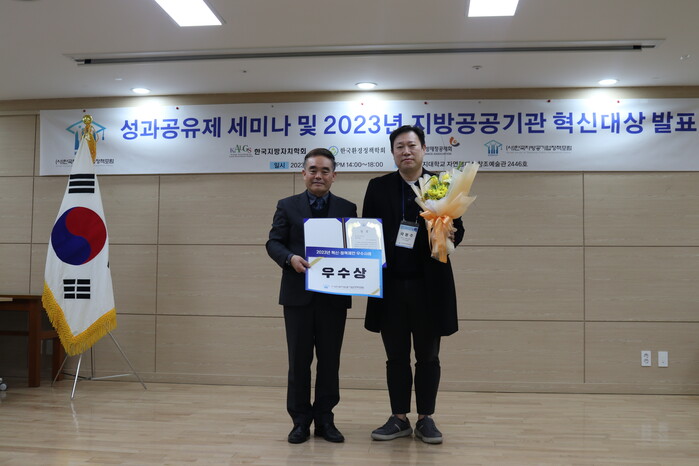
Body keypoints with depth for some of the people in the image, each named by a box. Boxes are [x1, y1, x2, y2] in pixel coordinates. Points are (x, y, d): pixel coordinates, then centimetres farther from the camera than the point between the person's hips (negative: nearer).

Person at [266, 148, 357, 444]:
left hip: (334, 296, 1)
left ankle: (325, 419, 19)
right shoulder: (287, 206, 7)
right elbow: (273, 242, 2)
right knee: (299, 360, 5)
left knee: (330, 360, 7)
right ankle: (300, 420, 16)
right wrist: (291, 258, -18)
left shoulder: (347, 209, 9)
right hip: (298, 294, -1)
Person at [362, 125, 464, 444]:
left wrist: (450, 235, -17)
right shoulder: (378, 187, 7)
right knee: (396, 356, 9)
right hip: (390, 284, 1)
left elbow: (458, 227, 6)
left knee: (428, 356, 8)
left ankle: (426, 419, 20)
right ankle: (399, 418, 20)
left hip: (429, 285, -1)